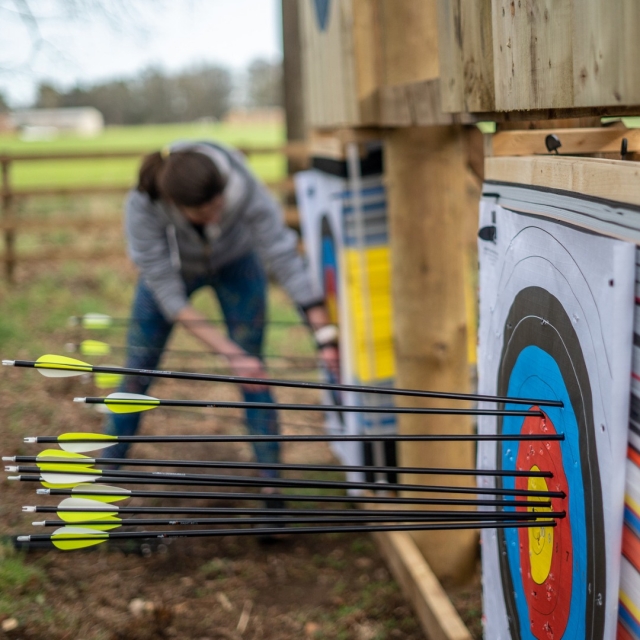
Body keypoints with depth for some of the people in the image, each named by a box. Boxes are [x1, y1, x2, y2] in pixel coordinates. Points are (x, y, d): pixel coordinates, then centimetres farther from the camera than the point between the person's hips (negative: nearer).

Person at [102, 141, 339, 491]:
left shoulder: (245, 188, -40)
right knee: (137, 374, 3)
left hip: (235, 263, 0)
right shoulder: (141, 208, -40)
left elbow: (286, 261, -34)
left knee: (252, 378, -8)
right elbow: (169, 297, -33)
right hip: (174, 266, 0)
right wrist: (231, 353, -37)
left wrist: (326, 337, -39)